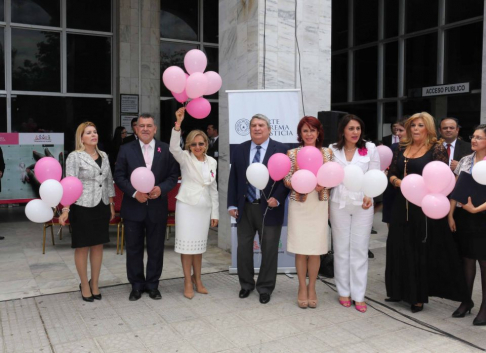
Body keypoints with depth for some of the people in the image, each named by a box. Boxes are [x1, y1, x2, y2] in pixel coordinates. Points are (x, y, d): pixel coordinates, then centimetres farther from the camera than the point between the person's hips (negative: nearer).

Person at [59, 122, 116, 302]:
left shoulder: (103, 155, 9)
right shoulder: (74, 157, -8)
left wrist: (111, 205, 13)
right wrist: (65, 209, -21)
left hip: (101, 207, 5)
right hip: (82, 207, -5)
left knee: (98, 245, 11)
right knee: (82, 247, 5)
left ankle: (95, 283, 24)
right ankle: (85, 285, 19)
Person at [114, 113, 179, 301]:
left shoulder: (165, 149, 2)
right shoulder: (126, 149, 2)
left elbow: (173, 175, 2)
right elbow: (119, 176, -1)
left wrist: (161, 188, -16)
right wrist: (134, 192, -16)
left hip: (157, 207, 0)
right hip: (133, 207, 0)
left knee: (156, 249, 9)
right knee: (134, 249, 9)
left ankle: (153, 285, 25)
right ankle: (137, 285, 24)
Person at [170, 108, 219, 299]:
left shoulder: (212, 162, 6)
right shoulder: (185, 158, -5)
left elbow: (213, 188, 11)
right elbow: (173, 147, -28)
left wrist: (215, 212, 10)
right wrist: (178, 123, -40)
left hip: (204, 207, 4)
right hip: (186, 205, -3)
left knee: (199, 245, 13)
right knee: (187, 244, 1)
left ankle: (197, 279, 26)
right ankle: (188, 282, 13)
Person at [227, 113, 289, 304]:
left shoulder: (280, 149, -4)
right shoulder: (240, 149, 8)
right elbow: (233, 178, 8)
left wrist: (277, 198, -17)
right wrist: (232, 204, 3)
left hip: (269, 208, -3)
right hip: (245, 208, 3)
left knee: (269, 250, 6)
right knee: (243, 248, 12)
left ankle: (265, 288, 22)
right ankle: (246, 284, 30)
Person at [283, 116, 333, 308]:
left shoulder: (327, 153, 4)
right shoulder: (292, 154, 1)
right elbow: (286, 180, 0)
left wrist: (323, 184, -14)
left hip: (319, 205, 1)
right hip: (298, 205, -1)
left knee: (316, 249, 5)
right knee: (300, 249, 3)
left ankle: (312, 288, 21)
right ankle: (302, 288, 19)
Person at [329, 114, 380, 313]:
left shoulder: (370, 149, 1)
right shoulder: (333, 150, 3)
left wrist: (370, 196, -14)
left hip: (362, 205, -1)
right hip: (339, 205, 1)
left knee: (359, 250, 3)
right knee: (341, 249, 8)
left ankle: (359, 295, 11)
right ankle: (344, 292, 20)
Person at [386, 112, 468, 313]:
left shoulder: (437, 148, -5)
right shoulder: (402, 148, 10)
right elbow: (391, 173, 10)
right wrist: (398, 182, -10)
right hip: (402, 205, 5)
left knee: (422, 250, 4)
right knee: (400, 248, 9)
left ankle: (418, 296, 16)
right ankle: (401, 291, 24)